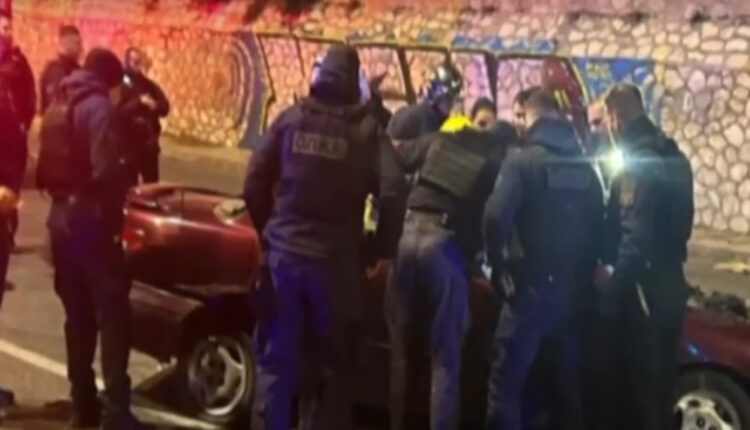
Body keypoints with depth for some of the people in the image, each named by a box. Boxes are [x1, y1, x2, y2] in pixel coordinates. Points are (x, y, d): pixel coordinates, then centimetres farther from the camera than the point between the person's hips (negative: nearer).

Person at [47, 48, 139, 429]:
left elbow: (48, 167, 14)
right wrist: (114, 216, -12)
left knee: (78, 316, 13)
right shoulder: (98, 106, -12)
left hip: (62, 219, 8)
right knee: (112, 313, -5)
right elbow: (105, 170, -21)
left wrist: (63, 198, 14)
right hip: (89, 220, -8)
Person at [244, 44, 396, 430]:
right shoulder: (368, 130, -5)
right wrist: (379, 244, 11)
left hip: (283, 252, 2)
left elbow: (255, 182, 2)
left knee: (276, 360, 11)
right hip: (335, 260, -2)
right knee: (332, 365, 13)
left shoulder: (290, 119, 0)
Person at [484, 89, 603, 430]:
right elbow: (597, 224, 11)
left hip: (532, 285, -7)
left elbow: (497, 217, -21)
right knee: (567, 379, 19)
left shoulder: (522, 161, -9)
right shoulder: (583, 167, 11)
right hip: (571, 287, 7)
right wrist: (583, 270, 17)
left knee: (506, 379, -2)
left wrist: (498, 265, -7)